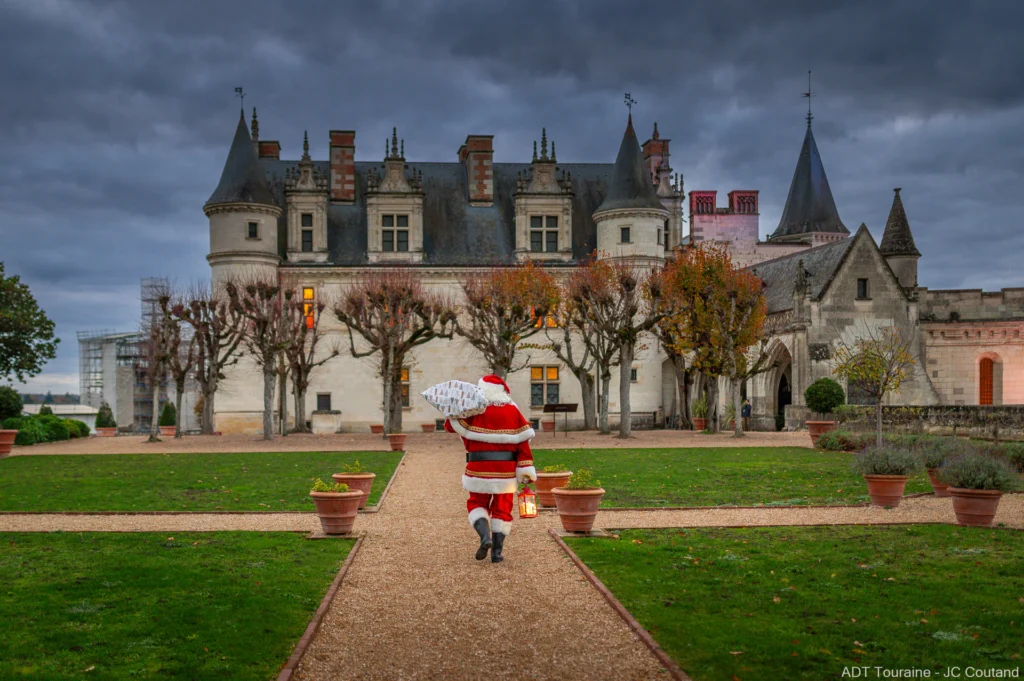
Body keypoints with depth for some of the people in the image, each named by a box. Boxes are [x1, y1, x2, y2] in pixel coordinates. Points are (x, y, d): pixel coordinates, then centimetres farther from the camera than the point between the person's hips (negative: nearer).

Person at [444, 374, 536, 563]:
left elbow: (450, 425, 1)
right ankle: (497, 551, 8)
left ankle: (485, 536, -11)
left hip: (479, 469, -2)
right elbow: (522, 442, -2)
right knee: (502, 508, 11)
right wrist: (527, 470, 1)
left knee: (477, 503, 14)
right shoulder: (513, 411, 1)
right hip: (506, 470, 2)